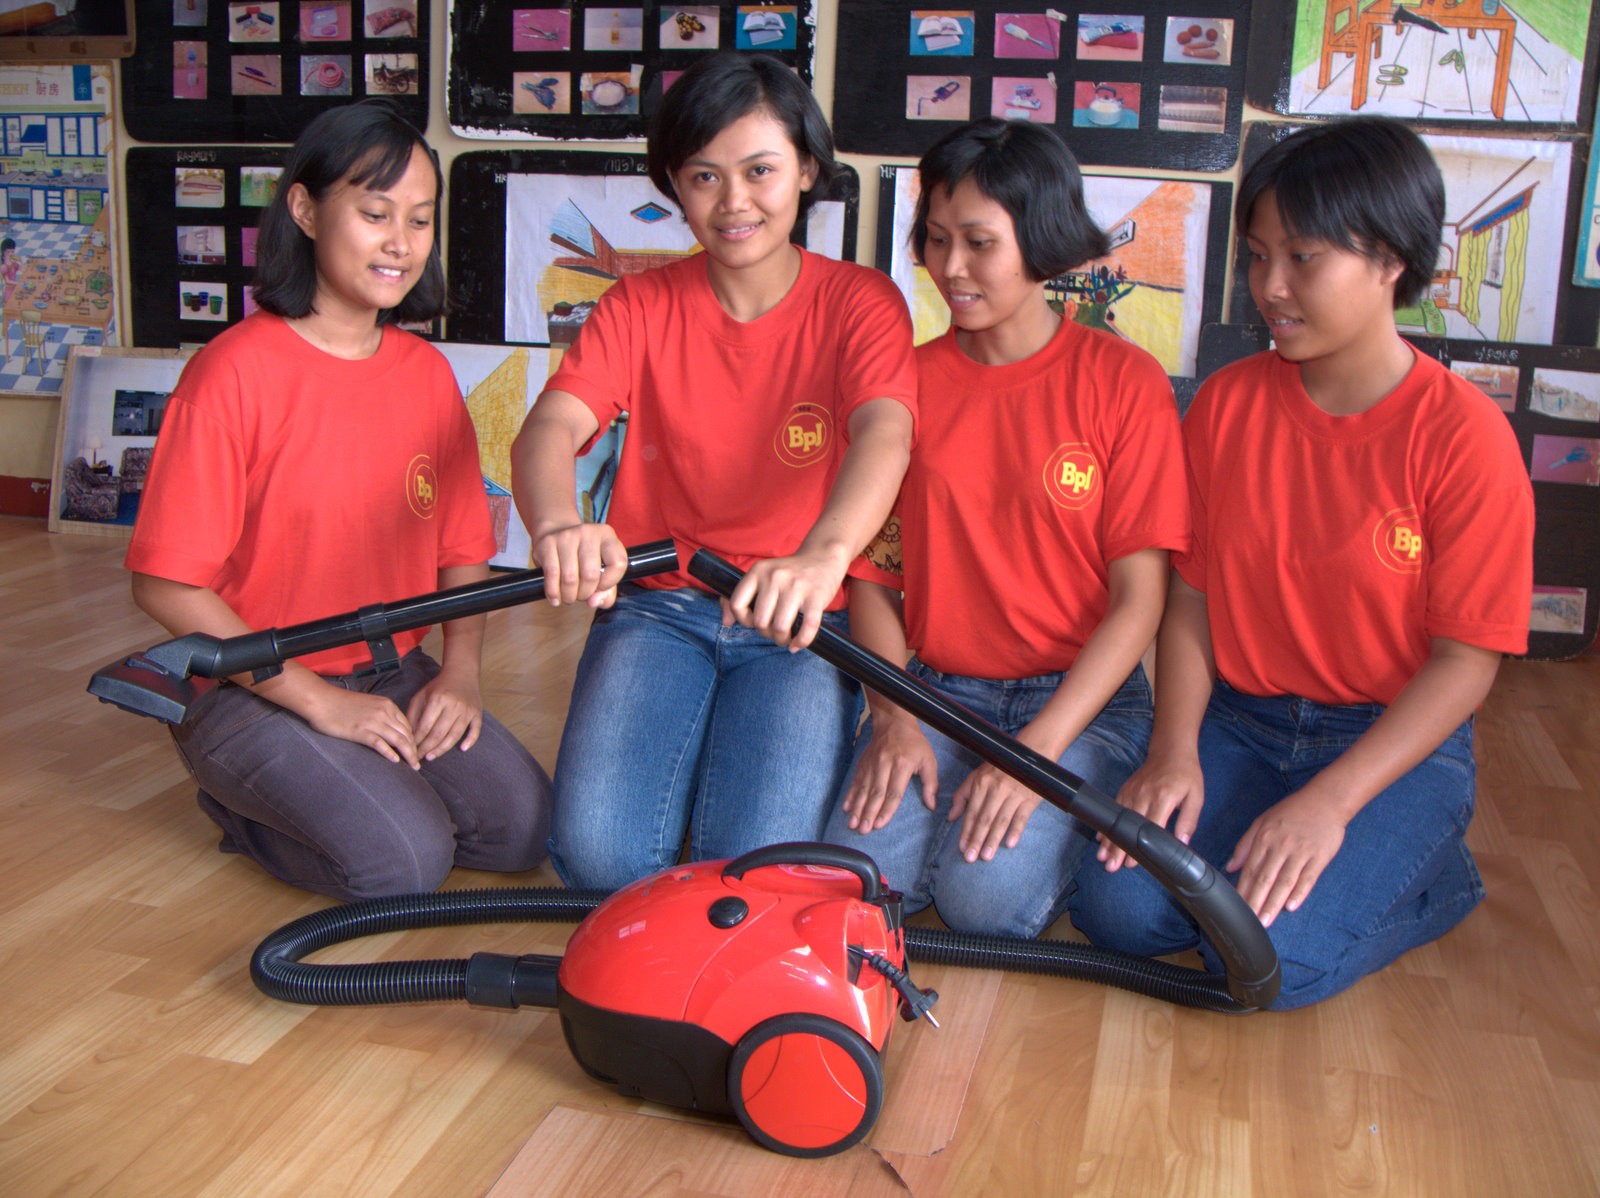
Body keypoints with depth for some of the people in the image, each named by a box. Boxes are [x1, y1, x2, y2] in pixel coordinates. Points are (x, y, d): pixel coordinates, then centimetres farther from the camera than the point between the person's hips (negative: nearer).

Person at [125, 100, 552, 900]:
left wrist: (460, 669, -8)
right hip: (256, 690, -6)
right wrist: (318, 701, -17)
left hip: (397, 678, 6)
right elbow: (167, 585, -16)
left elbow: (462, 549, 10)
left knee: (523, 825, -11)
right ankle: (244, 802, 7)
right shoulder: (237, 371, -15)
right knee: (403, 861, -22)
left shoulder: (427, 372, 4)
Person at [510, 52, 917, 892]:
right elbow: (550, 426, -12)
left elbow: (884, 432, -22)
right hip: (657, 608, 2)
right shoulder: (640, 305, 5)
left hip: (800, 620, -1)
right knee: (600, 852, -20)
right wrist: (557, 525, -39)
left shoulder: (858, 302, 0)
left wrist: (825, 554, -46)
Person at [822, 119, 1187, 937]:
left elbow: (1138, 598, -8)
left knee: (988, 896, -24)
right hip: (934, 689, 3)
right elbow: (871, 571, 4)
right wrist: (895, 719, -12)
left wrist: (1036, 749, -17)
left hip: (1082, 696, -2)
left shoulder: (1122, 379, -4)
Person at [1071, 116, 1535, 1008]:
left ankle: (1431, 877, 8)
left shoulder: (1462, 433, -13)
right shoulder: (1228, 404, 0)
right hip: (1239, 723, 4)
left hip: (1397, 740, -3)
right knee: (1118, 910, -17)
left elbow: (1467, 657, -13)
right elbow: (1190, 596, 2)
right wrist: (1174, 755, -12)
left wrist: (1330, 802, -21)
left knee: (1274, 957, -22)